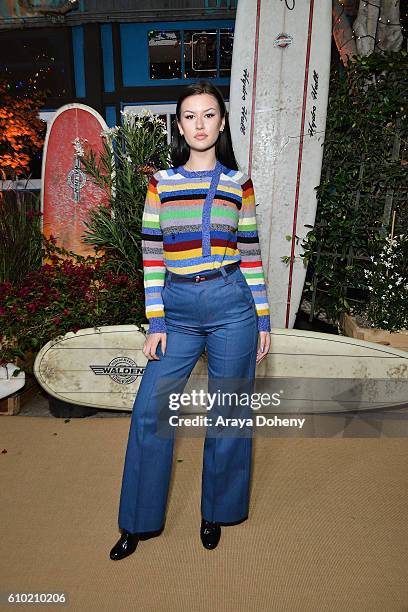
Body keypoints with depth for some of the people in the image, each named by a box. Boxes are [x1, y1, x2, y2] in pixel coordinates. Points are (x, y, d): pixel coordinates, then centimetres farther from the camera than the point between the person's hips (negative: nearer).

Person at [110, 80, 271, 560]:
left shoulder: (239, 183, 7)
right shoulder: (160, 183, 7)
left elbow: (251, 254, 7)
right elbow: (151, 255, 3)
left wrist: (263, 319, 4)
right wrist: (156, 323, -2)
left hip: (232, 305, 0)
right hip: (177, 308, 1)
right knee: (149, 412, 3)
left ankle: (215, 513, 34)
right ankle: (138, 522, 27)